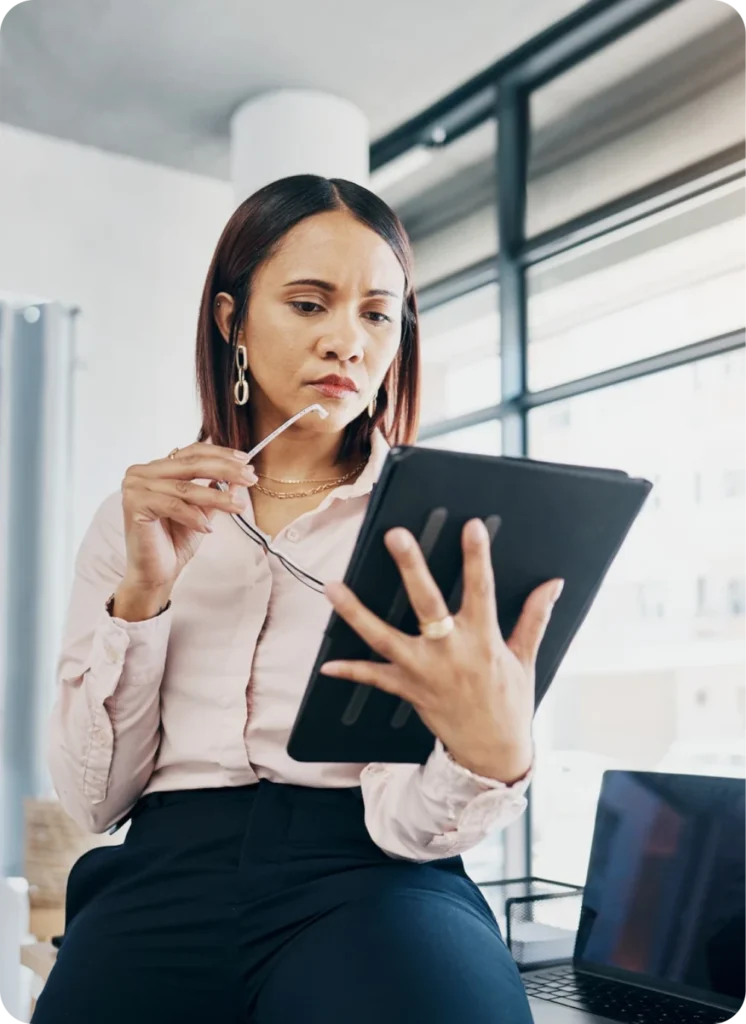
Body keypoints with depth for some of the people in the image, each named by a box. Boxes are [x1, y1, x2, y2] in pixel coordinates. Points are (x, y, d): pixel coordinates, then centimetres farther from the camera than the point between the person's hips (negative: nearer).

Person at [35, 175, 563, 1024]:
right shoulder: (138, 516, 11)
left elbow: (409, 819, -5)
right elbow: (92, 798, 7)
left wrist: (494, 755, -26)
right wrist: (142, 595, -6)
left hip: (369, 879, -1)